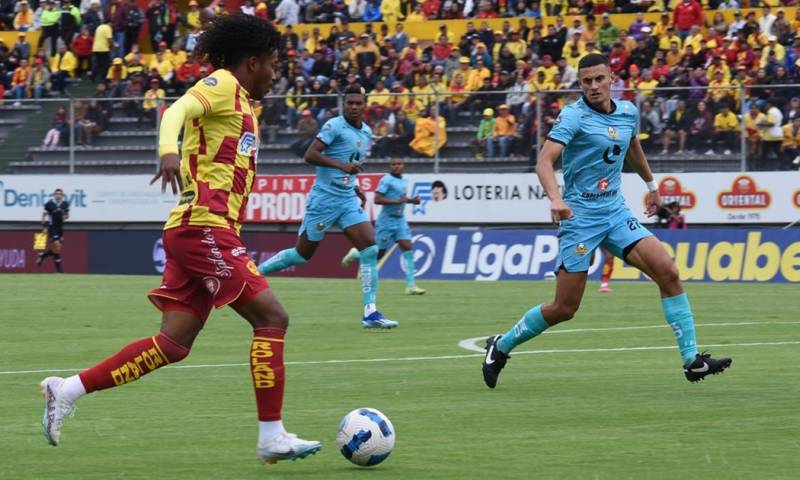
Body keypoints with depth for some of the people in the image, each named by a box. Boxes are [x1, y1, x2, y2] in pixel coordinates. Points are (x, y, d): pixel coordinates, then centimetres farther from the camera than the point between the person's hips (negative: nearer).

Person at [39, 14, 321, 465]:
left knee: (175, 343, 4)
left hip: (205, 232, 10)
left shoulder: (242, 105, 24)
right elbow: (178, 111, -22)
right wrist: (169, 151, -43)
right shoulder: (222, 85, -3)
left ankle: (68, 390, 4)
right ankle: (272, 436, -8)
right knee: (272, 318, -9)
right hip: (203, 228, -10)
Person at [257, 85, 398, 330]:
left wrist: (356, 188, 15)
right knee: (302, 254, 2)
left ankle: (370, 313, -10)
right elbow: (310, 155, -21)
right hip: (324, 198, -6)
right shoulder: (335, 126, -12)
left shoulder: (367, 132, 12)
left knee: (370, 248, -9)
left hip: (348, 199, 6)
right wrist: (341, 165, -30)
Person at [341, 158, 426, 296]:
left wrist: (412, 200, 9)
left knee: (407, 247, -9)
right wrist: (397, 201, -26)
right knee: (379, 254, 1)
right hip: (387, 220, -6)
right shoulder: (387, 180, -14)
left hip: (400, 220, 7)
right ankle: (354, 254, 31)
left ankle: (411, 285, -11)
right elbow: (377, 199, -22)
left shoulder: (404, 181, 11)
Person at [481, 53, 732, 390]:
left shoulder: (628, 112, 7)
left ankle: (692, 360, -10)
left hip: (616, 213, 5)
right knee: (564, 309, -4)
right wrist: (555, 198, -43)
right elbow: (545, 160, -26)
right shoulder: (574, 116, -13)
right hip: (579, 218, -5)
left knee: (667, 272, -13)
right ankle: (501, 346, 20)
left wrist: (650, 183, 40)